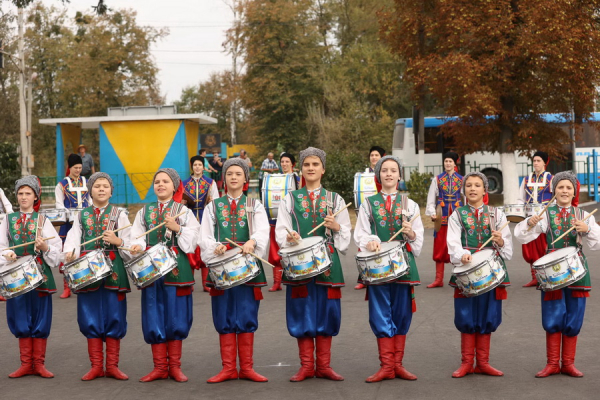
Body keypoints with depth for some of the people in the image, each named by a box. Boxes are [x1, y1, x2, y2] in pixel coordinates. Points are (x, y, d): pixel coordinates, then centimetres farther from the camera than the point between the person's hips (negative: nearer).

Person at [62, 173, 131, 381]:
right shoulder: (82, 215, 13)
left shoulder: (119, 214, 8)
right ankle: (96, 366, 12)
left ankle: (112, 366, 9)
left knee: (114, 317, 0)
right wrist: (70, 253, -21)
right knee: (91, 318, 3)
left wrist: (118, 241, -18)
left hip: (113, 270, -1)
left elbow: (131, 242, 2)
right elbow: (73, 238, -1)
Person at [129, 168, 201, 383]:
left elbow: (192, 240, -1)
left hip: (176, 270, -2)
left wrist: (177, 229, -16)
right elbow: (137, 237, 5)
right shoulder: (144, 212, 13)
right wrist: (138, 246, -16)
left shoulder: (184, 211, 6)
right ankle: (160, 367, 10)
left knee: (176, 316, 1)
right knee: (154, 317, 2)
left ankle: (175, 366, 11)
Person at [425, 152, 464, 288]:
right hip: (442, 218, 0)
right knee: (440, 248, 1)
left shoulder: (462, 180, 7)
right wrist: (432, 213, -7)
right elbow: (431, 200, 7)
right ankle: (438, 279, 7)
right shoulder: (437, 179, 7)